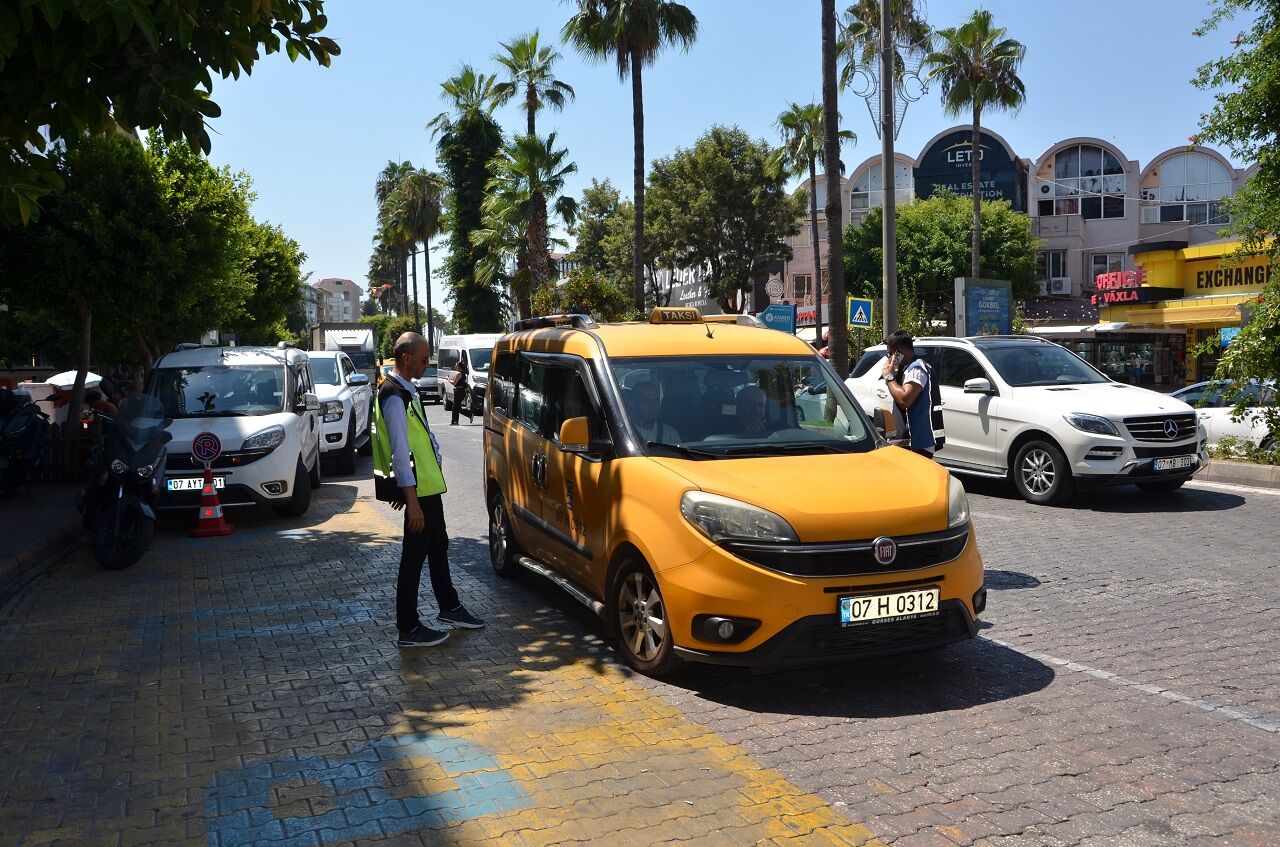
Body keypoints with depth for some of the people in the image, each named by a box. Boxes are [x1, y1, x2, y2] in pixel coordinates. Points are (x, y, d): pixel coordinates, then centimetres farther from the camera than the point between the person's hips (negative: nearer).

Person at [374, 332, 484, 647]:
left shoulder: (406, 390, 12)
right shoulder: (394, 396, -20)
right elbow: (400, 453, -24)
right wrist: (412, 502, -24)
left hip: (429, 485, 10)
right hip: (418, 489, -10)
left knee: (438, 546, 21)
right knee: (414, 556, -1)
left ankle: (449, 608, 37)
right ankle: (408, 629, 9)